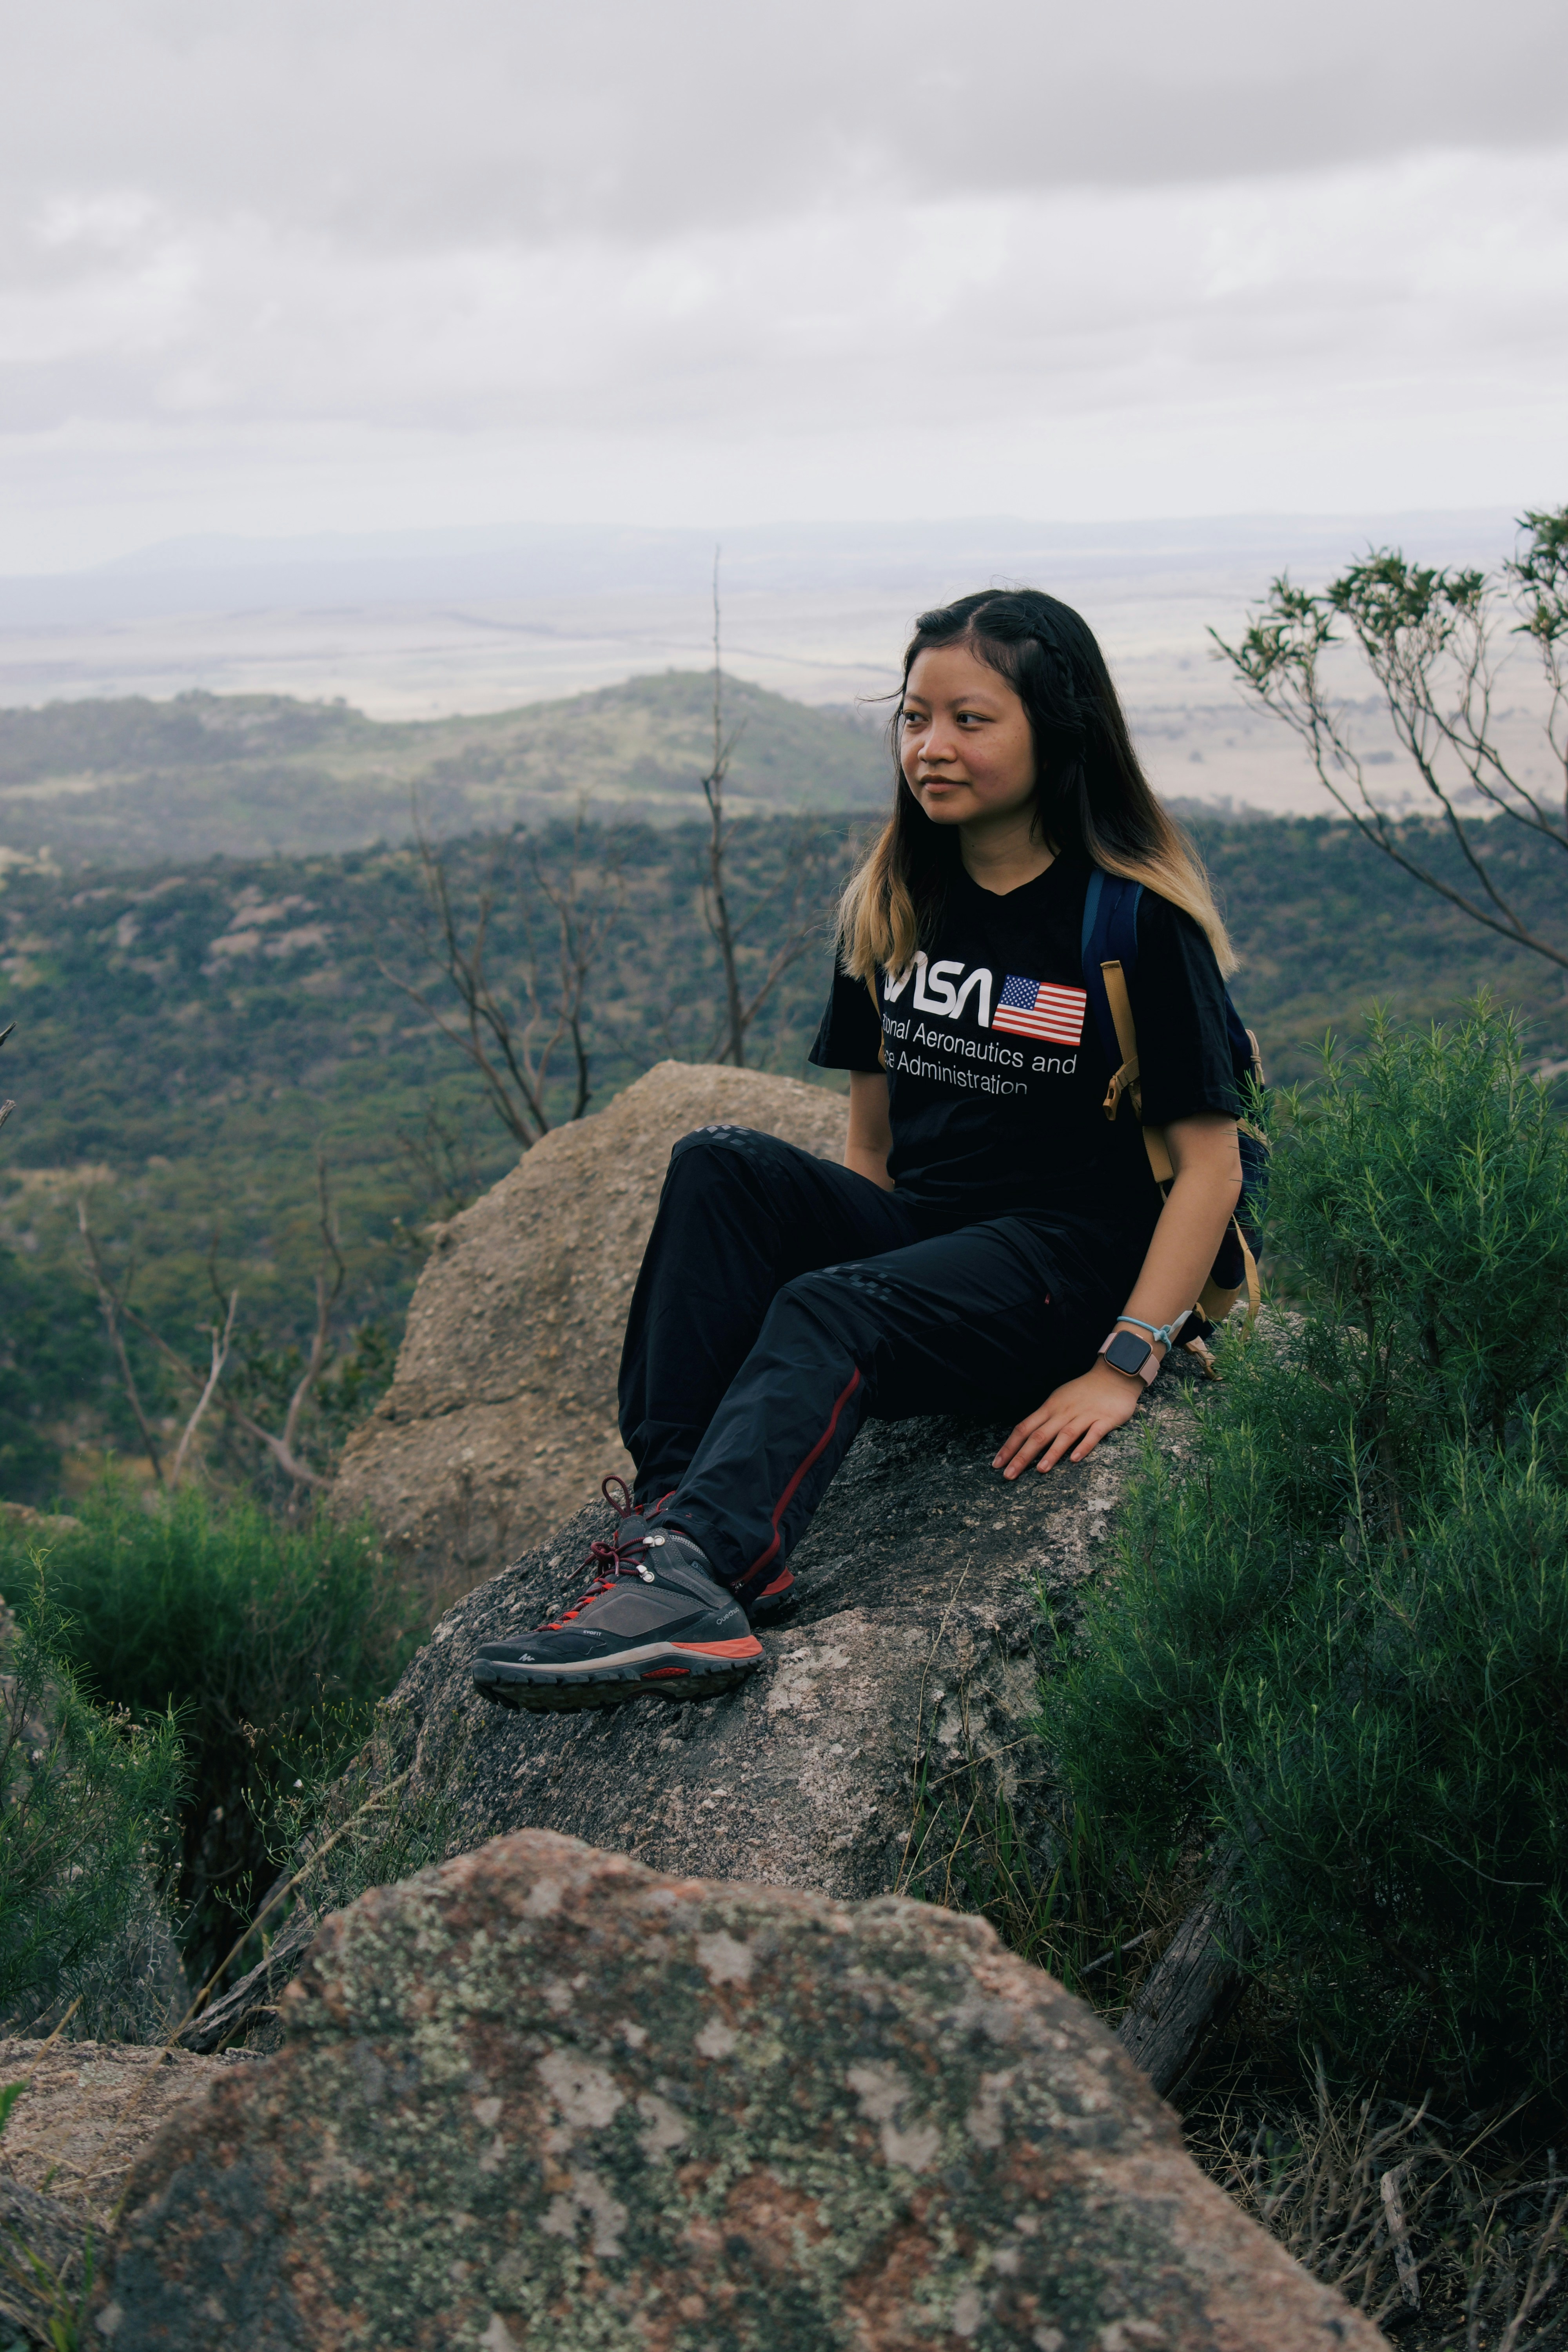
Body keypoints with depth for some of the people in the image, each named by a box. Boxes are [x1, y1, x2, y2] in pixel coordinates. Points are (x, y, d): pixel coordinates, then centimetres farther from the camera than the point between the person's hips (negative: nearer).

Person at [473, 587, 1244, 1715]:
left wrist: (1124, 1367, -17)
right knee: (720, 1167, -22)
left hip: (1070, 1265, -6)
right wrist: (849, 1240, 0)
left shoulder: (1139, 921, -7)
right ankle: (672, 1515, -35)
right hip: (918, 1236, 6)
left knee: (826, 1312, -34)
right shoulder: (892, 904, 10)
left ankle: (688, 1571, -54)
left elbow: (1212, 1163, -9)